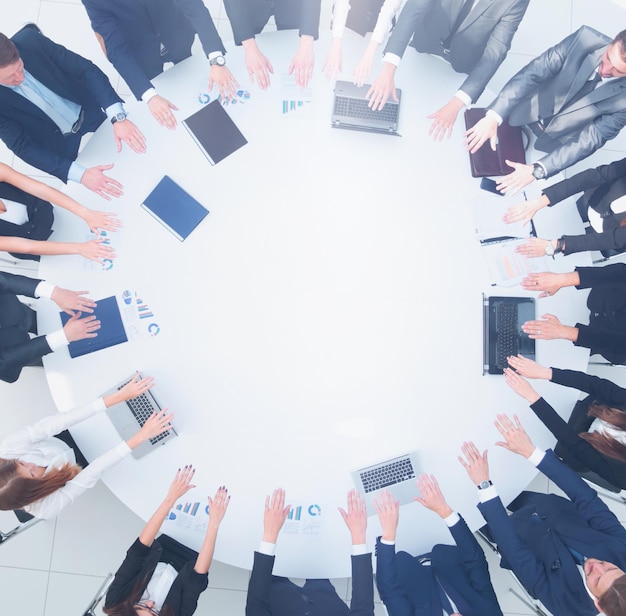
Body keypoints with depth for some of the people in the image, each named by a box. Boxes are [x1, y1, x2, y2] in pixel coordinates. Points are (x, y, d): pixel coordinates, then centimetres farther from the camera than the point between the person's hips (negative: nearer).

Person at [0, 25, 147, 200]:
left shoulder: (29, 40, -26)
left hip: (91, 111, 2)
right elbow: (23, 147, -26)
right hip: (61, 145, -2)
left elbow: (86, 69, -23)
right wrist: (80, 174, -40)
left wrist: (118, 117, -38)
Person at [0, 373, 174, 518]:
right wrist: (141, 436, -47)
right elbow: (96, 469, -43)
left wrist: (116, 397, -51)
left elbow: (57, 423, -44)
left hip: (61, 441, 3)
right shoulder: (46, 507, -41)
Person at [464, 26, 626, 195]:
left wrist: (537, 170, -36)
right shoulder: (586, 40, -27)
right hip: (529, 110, 1)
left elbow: (589, 139, -26)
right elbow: (532, 73, -29)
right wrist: (493, 116, -40)